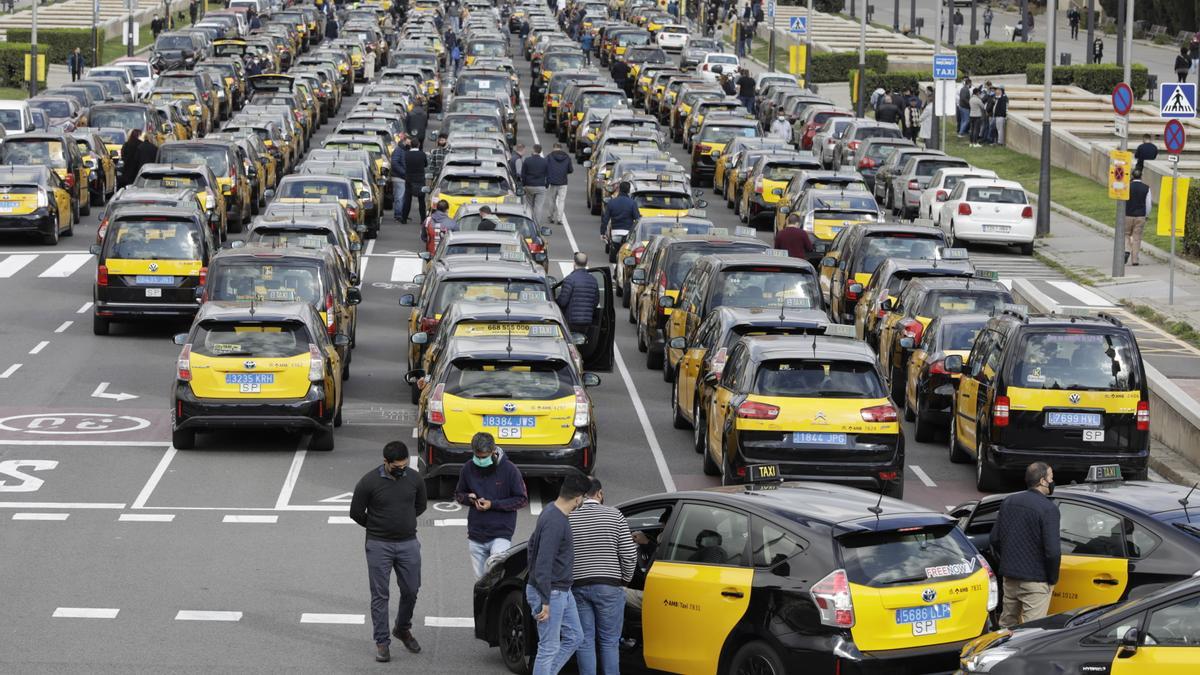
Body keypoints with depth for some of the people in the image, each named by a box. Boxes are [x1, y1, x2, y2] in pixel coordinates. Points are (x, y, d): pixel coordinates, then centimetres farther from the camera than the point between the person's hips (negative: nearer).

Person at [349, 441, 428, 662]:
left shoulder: (414, 479, -1)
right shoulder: (369, 482, -12)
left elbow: (420, 506, 16)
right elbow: (356, 512, -2)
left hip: (409, 544, 3)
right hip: (379, 545, -3)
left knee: (411, 590, 8)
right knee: (380, 595, 1)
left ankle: (403, 629, 32)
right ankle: (382, 642, 7)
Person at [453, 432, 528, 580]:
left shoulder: (509, 469, -8)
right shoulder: (468, 468, 1)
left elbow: (522, 499, -3)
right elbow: (458, 494, 16)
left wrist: (493, 504, -14)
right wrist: (471, 499, -9)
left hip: (501, 534, -4)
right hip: (475, 536, 4)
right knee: (480, 580, 8)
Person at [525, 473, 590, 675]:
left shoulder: (551, 512, 8)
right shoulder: (555, 522, -23)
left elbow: (531, 545, 20)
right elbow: (544, 563, -25)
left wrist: (533, 577, 26)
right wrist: (545, 602, -24)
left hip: (563, 592, 10)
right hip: (551, 594, -10)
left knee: (574, 637, 17)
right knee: (549, 648, -3)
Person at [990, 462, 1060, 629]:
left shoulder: (1008, 502, 6)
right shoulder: (1048, 509, -16)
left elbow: (995, 539, 12)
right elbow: (1052, 550, -20)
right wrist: (1053, 578, -5)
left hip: (1009, 576, 7)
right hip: (1035, 581, -7)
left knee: (1006, 623, 20)